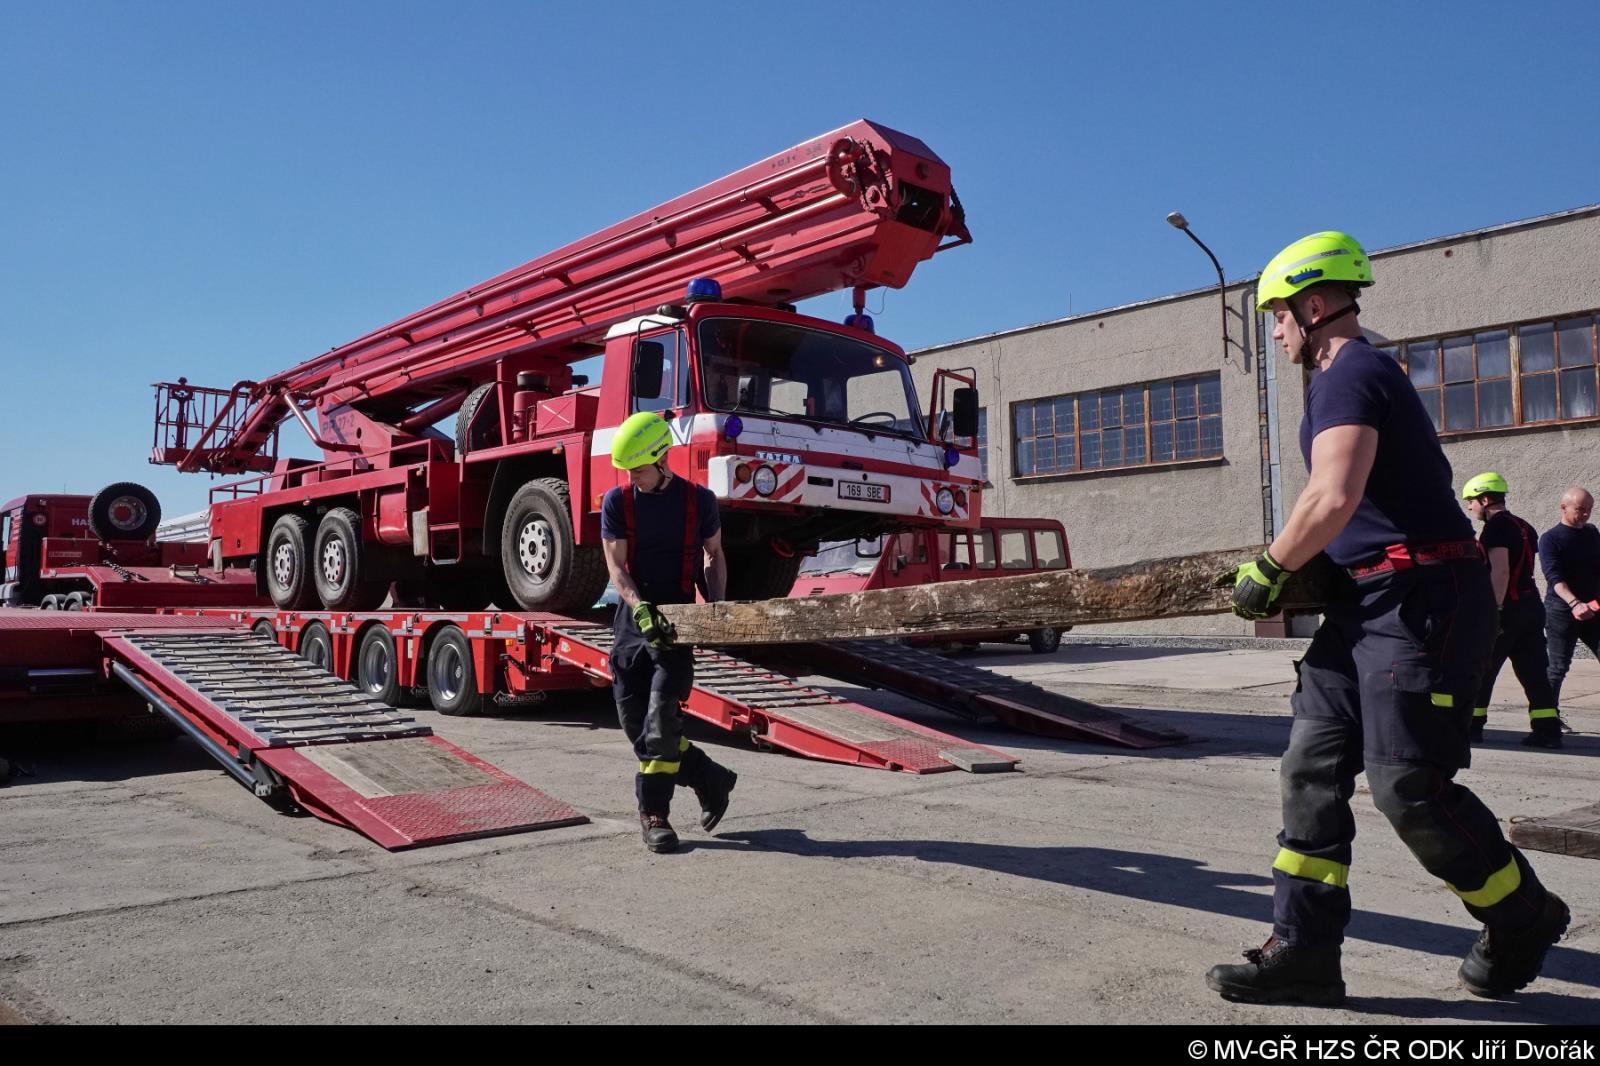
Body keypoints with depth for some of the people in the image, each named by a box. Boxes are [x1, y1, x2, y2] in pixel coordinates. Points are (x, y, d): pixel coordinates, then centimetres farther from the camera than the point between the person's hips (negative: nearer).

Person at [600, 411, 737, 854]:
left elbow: (714, 556, 11)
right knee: (636, 723, 3)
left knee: (662, 715, -12)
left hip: (679, 621, -3)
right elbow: (617, 567, -5)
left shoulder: (698, 500, 0)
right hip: (634, 620, 3)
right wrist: (641, 609, -23)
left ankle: (653, 813, 0)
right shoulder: (616, 502, 0)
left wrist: (716, 605, -5)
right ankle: (712, 780, 17)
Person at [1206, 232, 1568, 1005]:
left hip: (1420, 600, -10)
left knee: (1408, 784, -5)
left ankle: (1524, 921, 21)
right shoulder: (1360, 374, 21)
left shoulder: (1350, 374, -12)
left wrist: (1266, 572, -12)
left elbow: (1333, 497, -27)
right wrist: (1293, 574, 18)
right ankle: (1303, 950, 6)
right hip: (1370, 600, 10)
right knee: (1312, 766, 4)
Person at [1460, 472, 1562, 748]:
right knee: (1534, 671, 8)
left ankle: (1470, 725, 4)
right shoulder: (1523, 527, 17)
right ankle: (1548, 729, 6)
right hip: (1531, 605, 9)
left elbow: (1500, 571, -21)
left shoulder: (1496, 527, -12)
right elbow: (1521, 568, 19)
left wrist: (1494, 609, -22)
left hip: (1507, 608, -9)